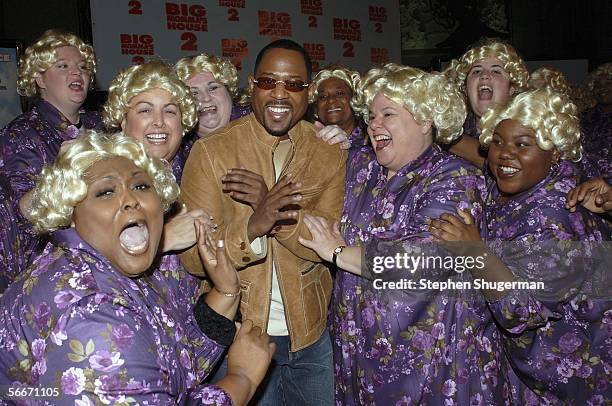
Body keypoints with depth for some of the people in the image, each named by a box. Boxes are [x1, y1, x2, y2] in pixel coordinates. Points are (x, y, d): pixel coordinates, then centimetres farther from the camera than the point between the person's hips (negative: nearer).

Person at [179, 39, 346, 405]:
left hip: (311, 333, 3)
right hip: (237, 333, -2)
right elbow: (193, 257, -16)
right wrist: (252, 226, -34)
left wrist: (272, 206, -28)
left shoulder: (331, 152, -4)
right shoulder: (211, 151, -11)